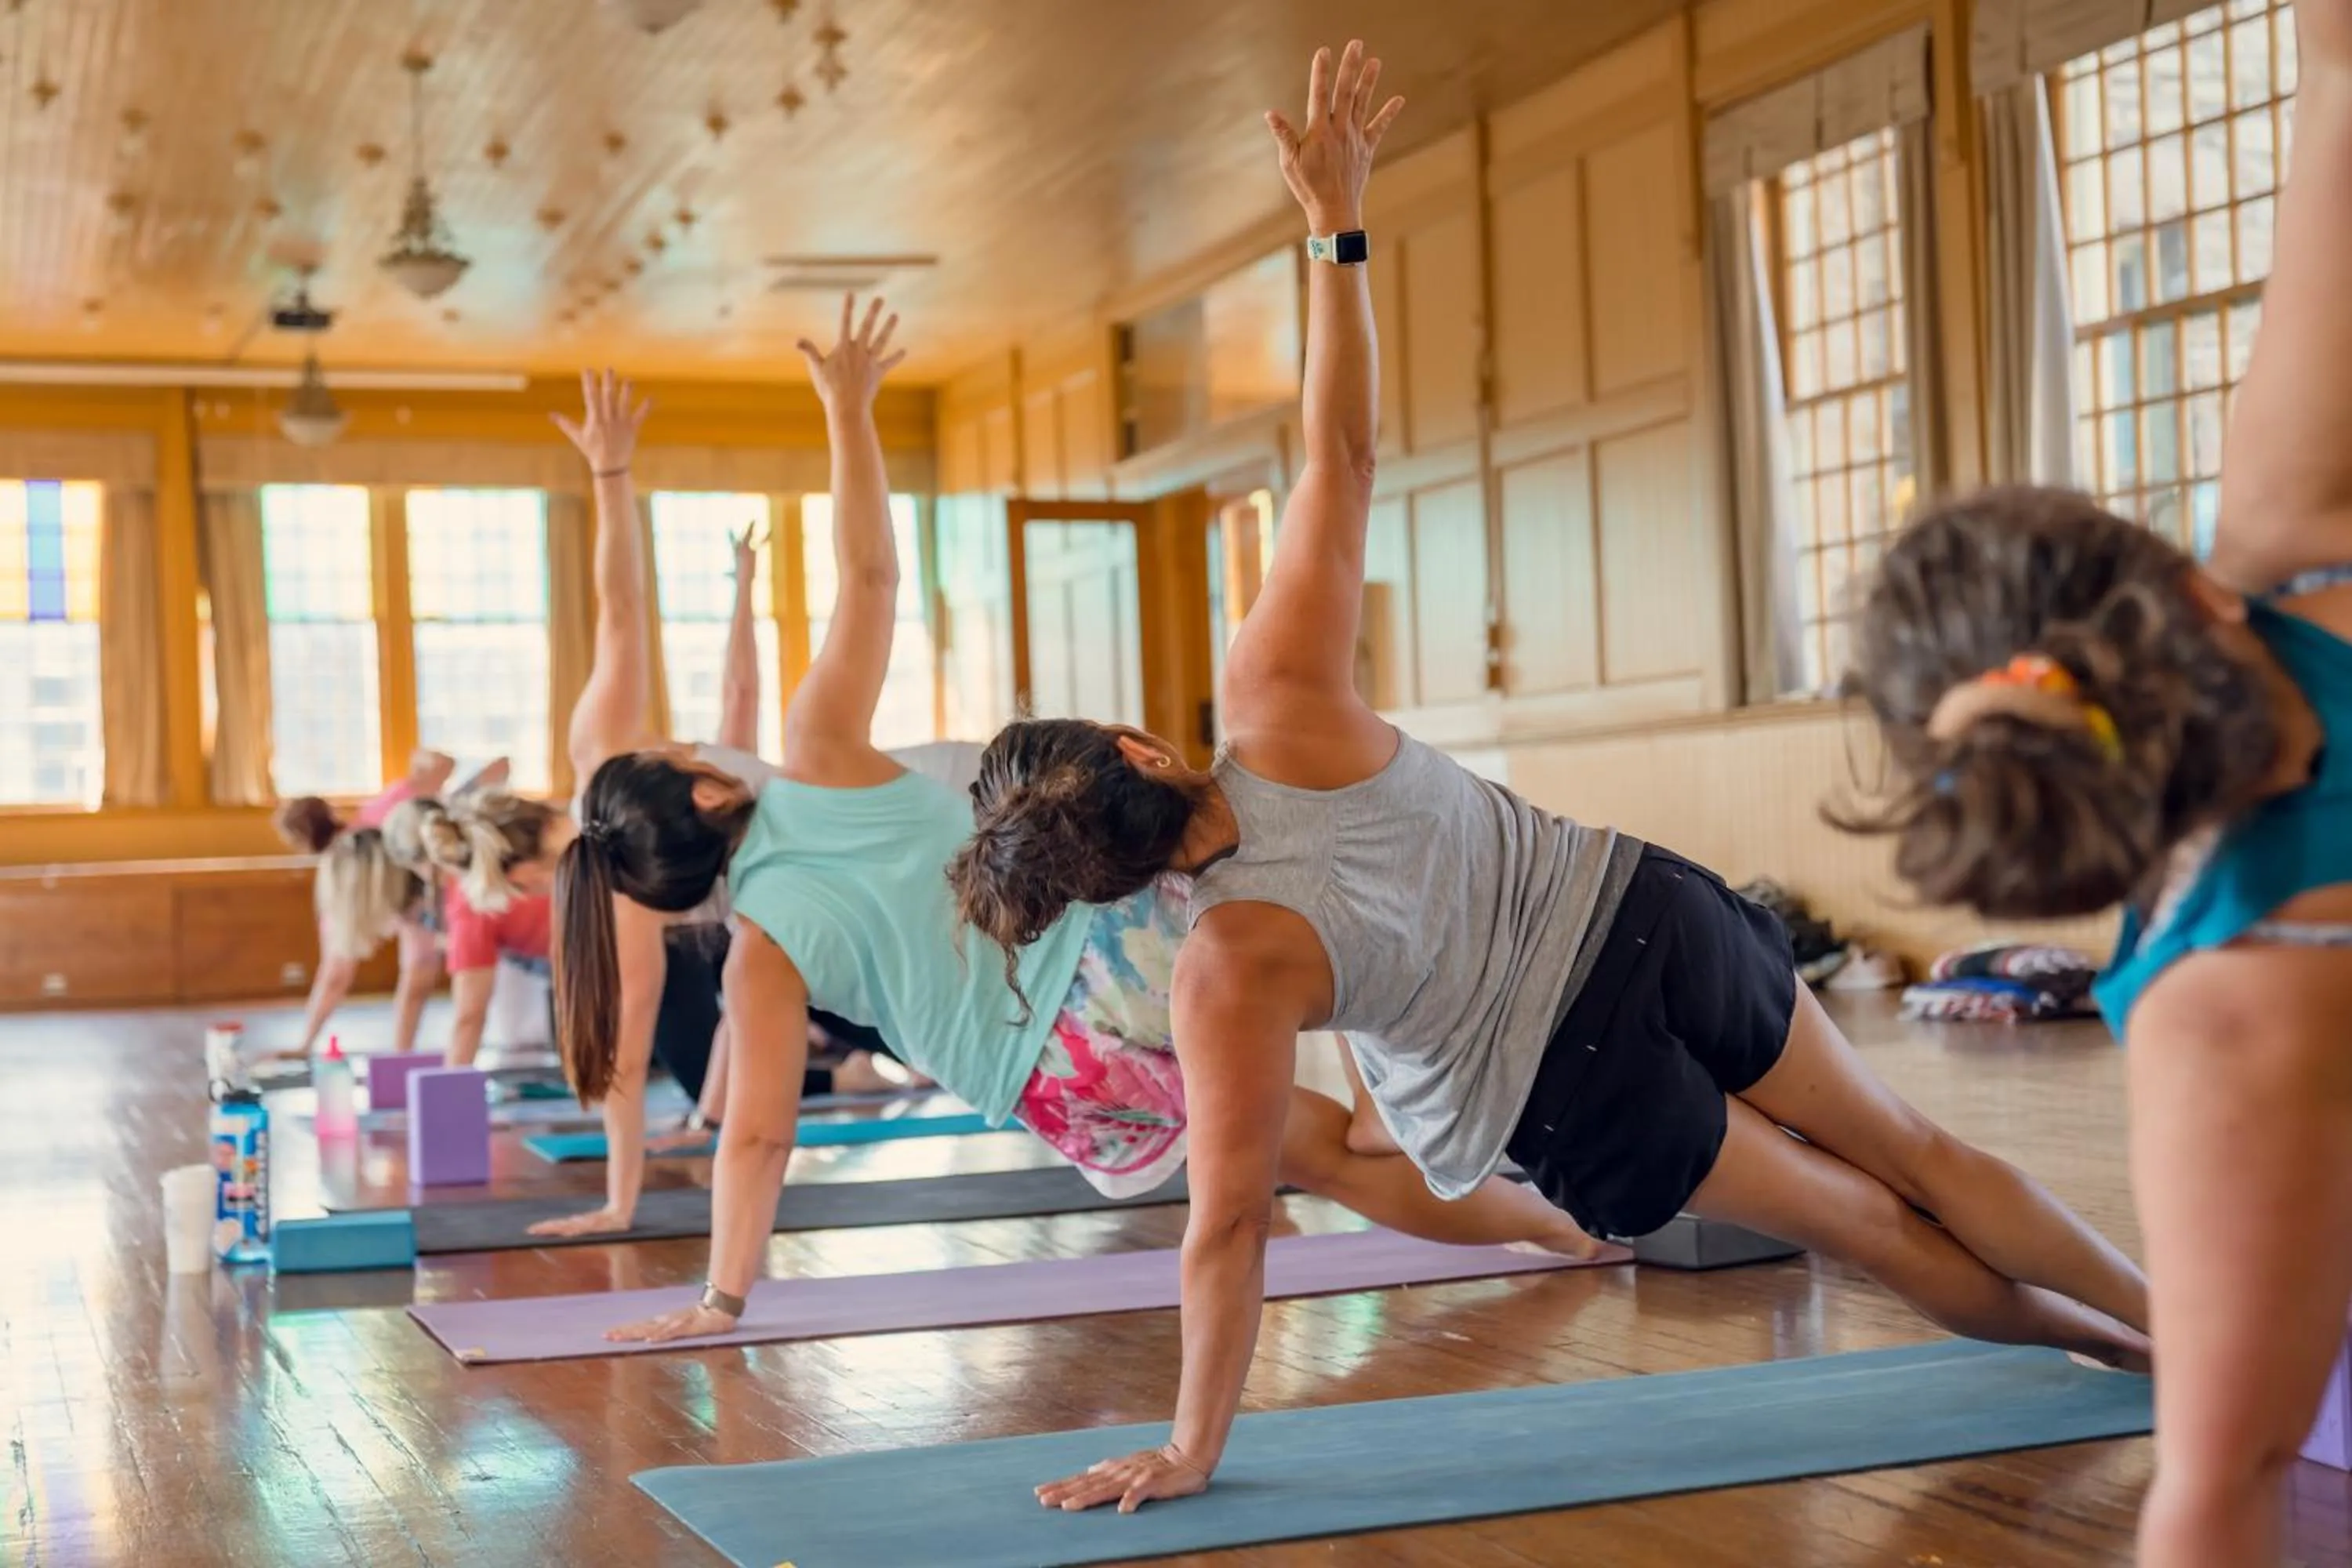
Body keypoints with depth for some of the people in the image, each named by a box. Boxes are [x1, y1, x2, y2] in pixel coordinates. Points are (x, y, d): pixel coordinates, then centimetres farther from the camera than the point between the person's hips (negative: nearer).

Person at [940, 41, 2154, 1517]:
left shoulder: (1232, 969, -24)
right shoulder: (1282, 696, -20)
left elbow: (1231, 1223, -22)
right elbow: (1343, 453, -16)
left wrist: (1192, 1449, -14)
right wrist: (1336, 222, -11)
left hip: (1578, 1096, -3)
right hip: (1635, 914, 3)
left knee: (1867, 1222, 20)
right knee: (1912, 1152, 19)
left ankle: (2125, 1345, 35)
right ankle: (2179, 1309, 32)